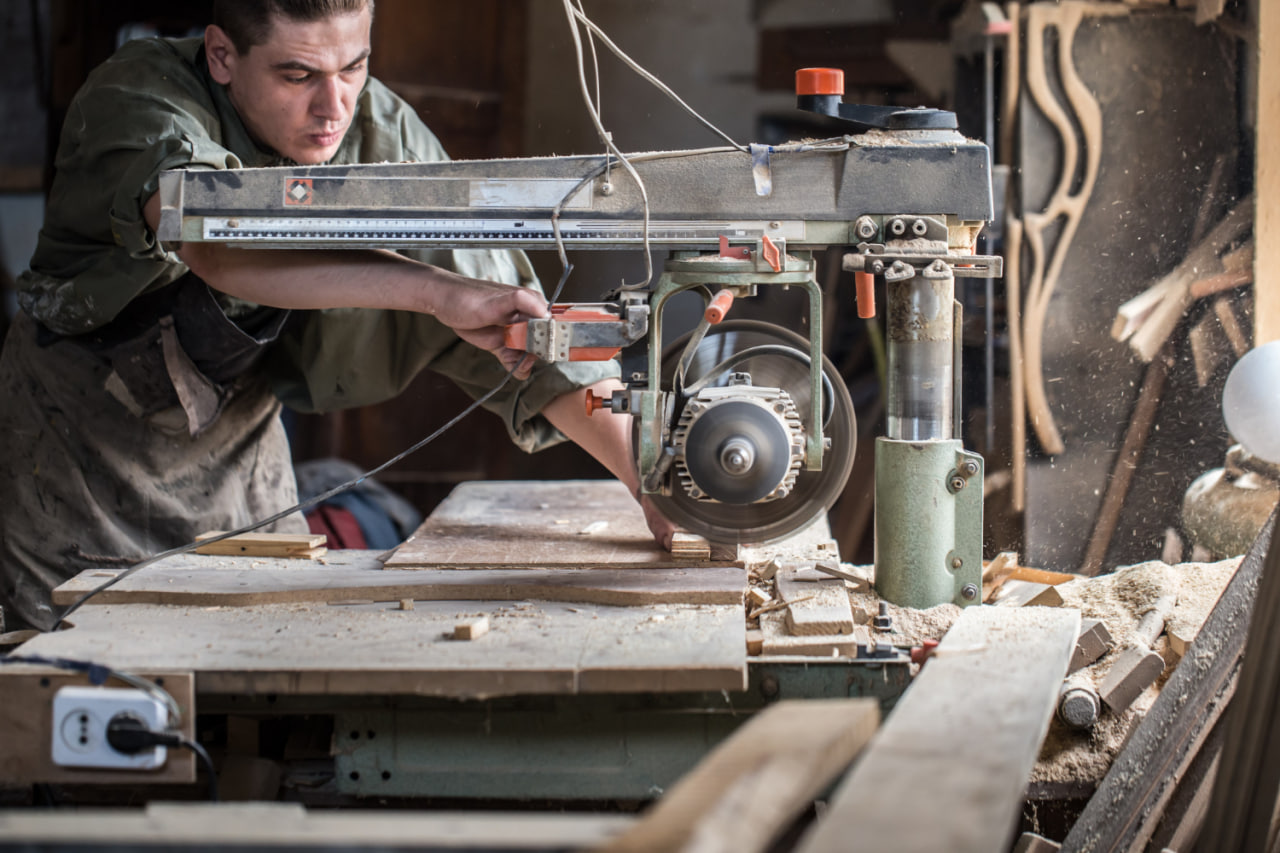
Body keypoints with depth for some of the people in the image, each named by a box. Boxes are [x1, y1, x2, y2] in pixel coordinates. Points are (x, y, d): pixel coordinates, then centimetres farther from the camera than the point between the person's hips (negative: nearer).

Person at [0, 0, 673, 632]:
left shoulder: (383, 135, -12)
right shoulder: (136, 98, -24)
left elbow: (518, 326, -11)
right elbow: (221, 248, -46)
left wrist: (648, 477, -22)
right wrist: (437, 289, -52)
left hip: (243, 463, 4)